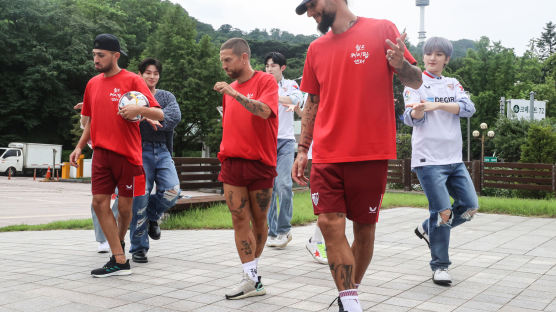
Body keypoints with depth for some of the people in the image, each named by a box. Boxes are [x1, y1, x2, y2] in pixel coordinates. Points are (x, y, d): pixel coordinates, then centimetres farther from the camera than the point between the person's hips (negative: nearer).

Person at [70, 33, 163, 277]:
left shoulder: (132, 80, -5)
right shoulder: (93, 83, 13)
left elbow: (159, 114, -9)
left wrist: (138, 109, -28)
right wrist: (80, 147, 14)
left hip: (127, 154, -5)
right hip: (101, 153, 5)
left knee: (125, 206, 4)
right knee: (99, 202, -4)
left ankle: (119, 241, 33)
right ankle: (120, 260, 1)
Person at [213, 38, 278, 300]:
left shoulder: (266, 81, -2)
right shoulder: (229, 90, 15)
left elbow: (264, 110, -21)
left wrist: (234, 94, -26)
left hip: (259, 163, -4)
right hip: (232, 162, 5)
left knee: (258, 221, 5)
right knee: (240, 221, -2)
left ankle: (252, 270, 21)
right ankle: (252, 280, 1)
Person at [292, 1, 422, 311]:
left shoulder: (382, 30, 2)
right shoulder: (316, 48, 14)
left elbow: (416, 81, 3)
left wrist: (401, 64, -19)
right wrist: (302, 150, 13)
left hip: (371, 153, -3)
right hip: (327, 155, 3)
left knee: (364, 227, 5)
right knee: (330, 224, -9)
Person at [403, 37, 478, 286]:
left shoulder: (453, 85, 14)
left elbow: (469, 108, -5)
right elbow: (411, 117, -14)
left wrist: (437, 105, -19)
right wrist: (416, 111, -38)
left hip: (454, 159, 6)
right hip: (428, 159, -6)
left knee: (470, 206, 6)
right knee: (443, 211, -9)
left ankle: (427, 229, 26)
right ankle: (440, 266, 6)